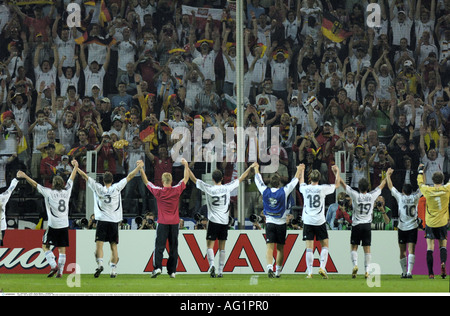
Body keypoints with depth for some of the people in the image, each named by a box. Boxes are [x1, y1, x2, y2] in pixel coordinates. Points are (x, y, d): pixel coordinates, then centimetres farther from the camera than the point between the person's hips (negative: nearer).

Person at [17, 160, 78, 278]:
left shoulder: (49, 192, -6)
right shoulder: (67, 191, 5)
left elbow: (35, 185, -6)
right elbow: (71, 179, 20)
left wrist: (25, 176, -3)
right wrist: (76, 166, 34)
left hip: (53, 226, -4)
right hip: (64, 225, 4)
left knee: (45, 246, 7)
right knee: (62, 249, 6)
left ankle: (53, 265, -9)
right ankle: (60, 271, 1)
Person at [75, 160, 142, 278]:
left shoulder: (98, 188, 0)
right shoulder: (117, 188, 0)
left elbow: (85, 176, 3)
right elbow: (129, 177, 6)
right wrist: (139, 167, 15)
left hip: (101, 220, -1)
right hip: (114, 221, 1)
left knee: (99, 244, -6)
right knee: (113, 246, 6)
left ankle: (100, 264, -29)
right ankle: (113, 270, 3)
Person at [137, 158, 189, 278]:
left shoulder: (158, 191, -6)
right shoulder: (177, 190, -3)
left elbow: (146, 182, 5)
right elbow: (186, 179, 11)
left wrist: (141, 168, 11)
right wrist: (186, 166, 20)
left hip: (162, 223, -2)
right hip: (175, 223, 2)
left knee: (159, 246, -4)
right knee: (173, 247, 6)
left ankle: (157, 267, -19)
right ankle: (172, 270, 7)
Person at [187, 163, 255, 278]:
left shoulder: (209, 188, -7)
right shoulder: (227, 188, -2)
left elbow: (194, 179, -1)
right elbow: (241, 178, 10)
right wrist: (250, 168, 20)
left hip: (213, 221, -2)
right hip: (224, 221, 2)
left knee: (210, 245, 0)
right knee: (222, 247, 8)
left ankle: (212, 264, -24)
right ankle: (220, 271, 8)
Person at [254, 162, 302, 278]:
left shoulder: (265, 191, -3)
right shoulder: (283, 192, -7)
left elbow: (258, 180, 14)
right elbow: (294, 181, 6)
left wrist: (256, 168, 31)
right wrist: (299, 170, 21)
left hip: (269, 222, 1)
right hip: (281, 224, -1)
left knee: (270, 247, -6)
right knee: (280, 248, 9)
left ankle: (269, 267, -27)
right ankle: (278, 271, 14)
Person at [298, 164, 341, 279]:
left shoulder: (305, 188, 0)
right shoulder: (323, 188, -4)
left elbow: (301, 183, 26)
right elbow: (337, 185, 13)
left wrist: (302, 171, 41)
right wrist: (337, 172, 26)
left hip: (308, 222, 1)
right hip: (320, 221, -1)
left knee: (309, 248, 0)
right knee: (325, 245, 11)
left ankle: (310, 272, -4)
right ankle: (322, 267, -5)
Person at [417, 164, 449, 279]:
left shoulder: (427, 190, -9)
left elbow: (420, 183, 11)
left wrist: (421, 171, 27)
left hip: (430, 223, 0)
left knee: (430, 248, 2)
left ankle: (430, 273, -3)